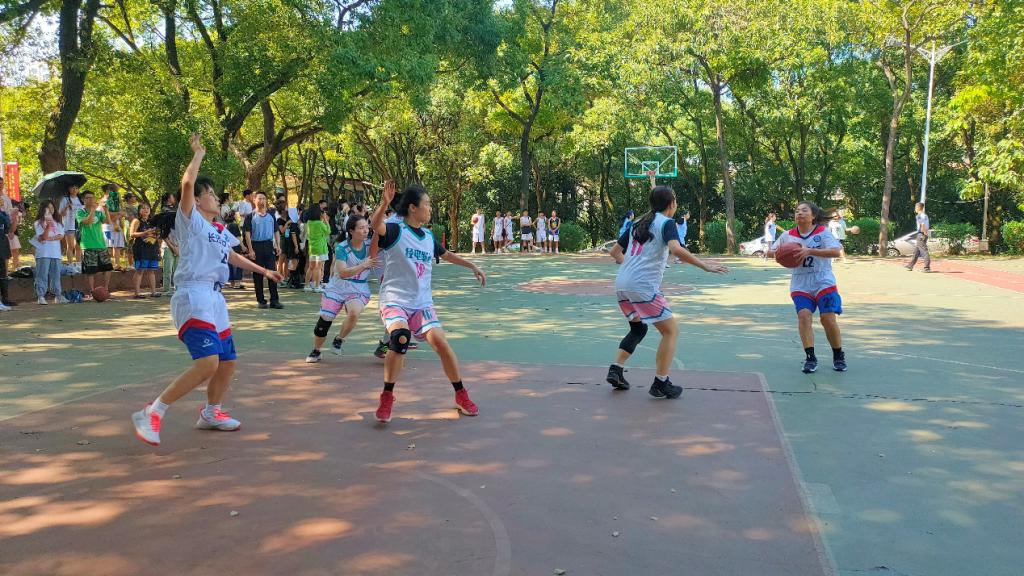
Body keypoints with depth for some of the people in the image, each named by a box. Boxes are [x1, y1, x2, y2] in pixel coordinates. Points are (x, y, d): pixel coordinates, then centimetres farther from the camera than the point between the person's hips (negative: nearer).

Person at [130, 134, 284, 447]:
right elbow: (187, 184, -20)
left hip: (214, 298, 9)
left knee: (227, 361, 16)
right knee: (207, 362, -24)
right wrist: (198, 154, -7)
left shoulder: (221, 231, 19)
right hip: (193, 296, -9)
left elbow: (233, 257, 37)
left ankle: (211, 413, 37)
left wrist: (264, 271, 45)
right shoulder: (191, 220, -4)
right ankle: (151, 414, -16)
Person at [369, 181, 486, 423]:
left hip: (422, 303, 5)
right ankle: (387, 397, -11)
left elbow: (446, 254, 31)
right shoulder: (395, 231, -8)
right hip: (394, 301, -5)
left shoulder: (429, 237, 11)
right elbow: (375, 225, -31)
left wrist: (473, 266, 32)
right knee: (400, 337, -31)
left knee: (440, 341, -13)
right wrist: (384, 203, -47)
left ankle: (461, 395, 8)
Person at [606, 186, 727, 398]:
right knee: (671, 331, 5)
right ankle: (660, 384, 4)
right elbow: (676, 249, -21)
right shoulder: (666, 223, -2)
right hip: (644, 285, -8)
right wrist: (706, 266, -17)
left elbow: (615, 251, 24)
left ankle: (615, 370, 15)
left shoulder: (637, 223, 19)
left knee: (638, 327, 26)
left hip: (622, 284, 8)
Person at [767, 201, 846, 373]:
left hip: (823, 282, -3)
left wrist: (810, 251, -28)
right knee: (804, 315, -17)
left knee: (828, 318, -8)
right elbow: (769, 252, 13)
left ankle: (839, 356, 14)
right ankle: (810, 358, -9)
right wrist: (778, 252, -11)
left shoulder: (822, 232, -4)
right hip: (800, 285, 3)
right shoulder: (788, 236, 7)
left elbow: (836, 252, -18)